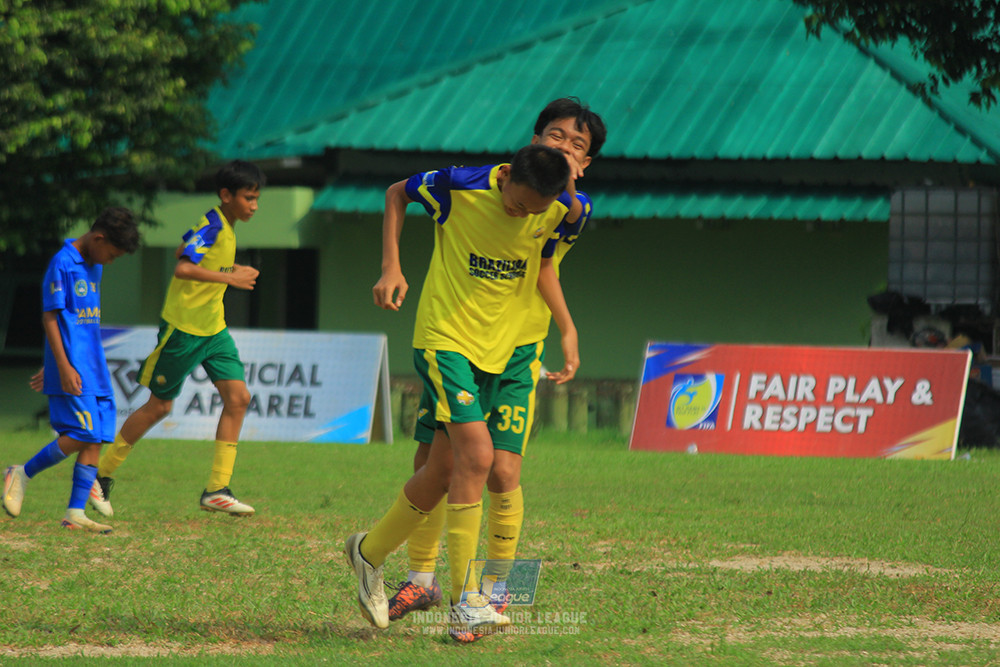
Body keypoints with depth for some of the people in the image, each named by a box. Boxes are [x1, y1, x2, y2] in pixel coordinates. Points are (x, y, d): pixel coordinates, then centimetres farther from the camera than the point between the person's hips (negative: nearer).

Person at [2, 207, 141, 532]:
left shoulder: (94, 268, 17)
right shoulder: (63, 264, -9)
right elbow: (50, 318, -12)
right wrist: (64, 366, -19)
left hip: (94, 368, 9)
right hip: (72, 367, -8)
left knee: (97, 437, 0)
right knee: (81, 433, -15)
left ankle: (76, 513, -1)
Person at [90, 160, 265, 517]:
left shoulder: (224, 226, 9)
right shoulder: (211, 227, -20)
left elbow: (184, 251, 23)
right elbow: (182, 269, -34)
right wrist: (230, 277, -34)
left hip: (213, 329, 9)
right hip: (183, 328, -9)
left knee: (238, 397, -6)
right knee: (159, 406, 3)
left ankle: (217, 489, -5)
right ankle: (102, 472, 20)